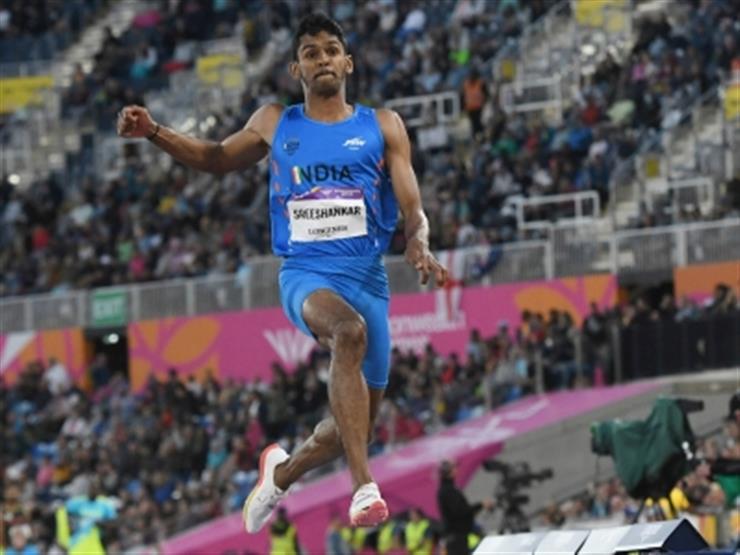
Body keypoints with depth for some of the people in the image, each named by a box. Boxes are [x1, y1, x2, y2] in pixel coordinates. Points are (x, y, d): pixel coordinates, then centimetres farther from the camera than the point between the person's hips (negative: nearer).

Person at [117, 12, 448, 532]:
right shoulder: (275, 124, 11)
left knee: (357, 421, 9)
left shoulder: (382, 126, 7)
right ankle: (365, 487, -45)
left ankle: (283, 471, 42)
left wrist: (419, 246, -21)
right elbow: (218, 158, 27)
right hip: (305, 273, -2)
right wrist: (154, 132, 12)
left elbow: (413, 209, 2)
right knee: (350, 331, -37)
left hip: (368, 275, 2)